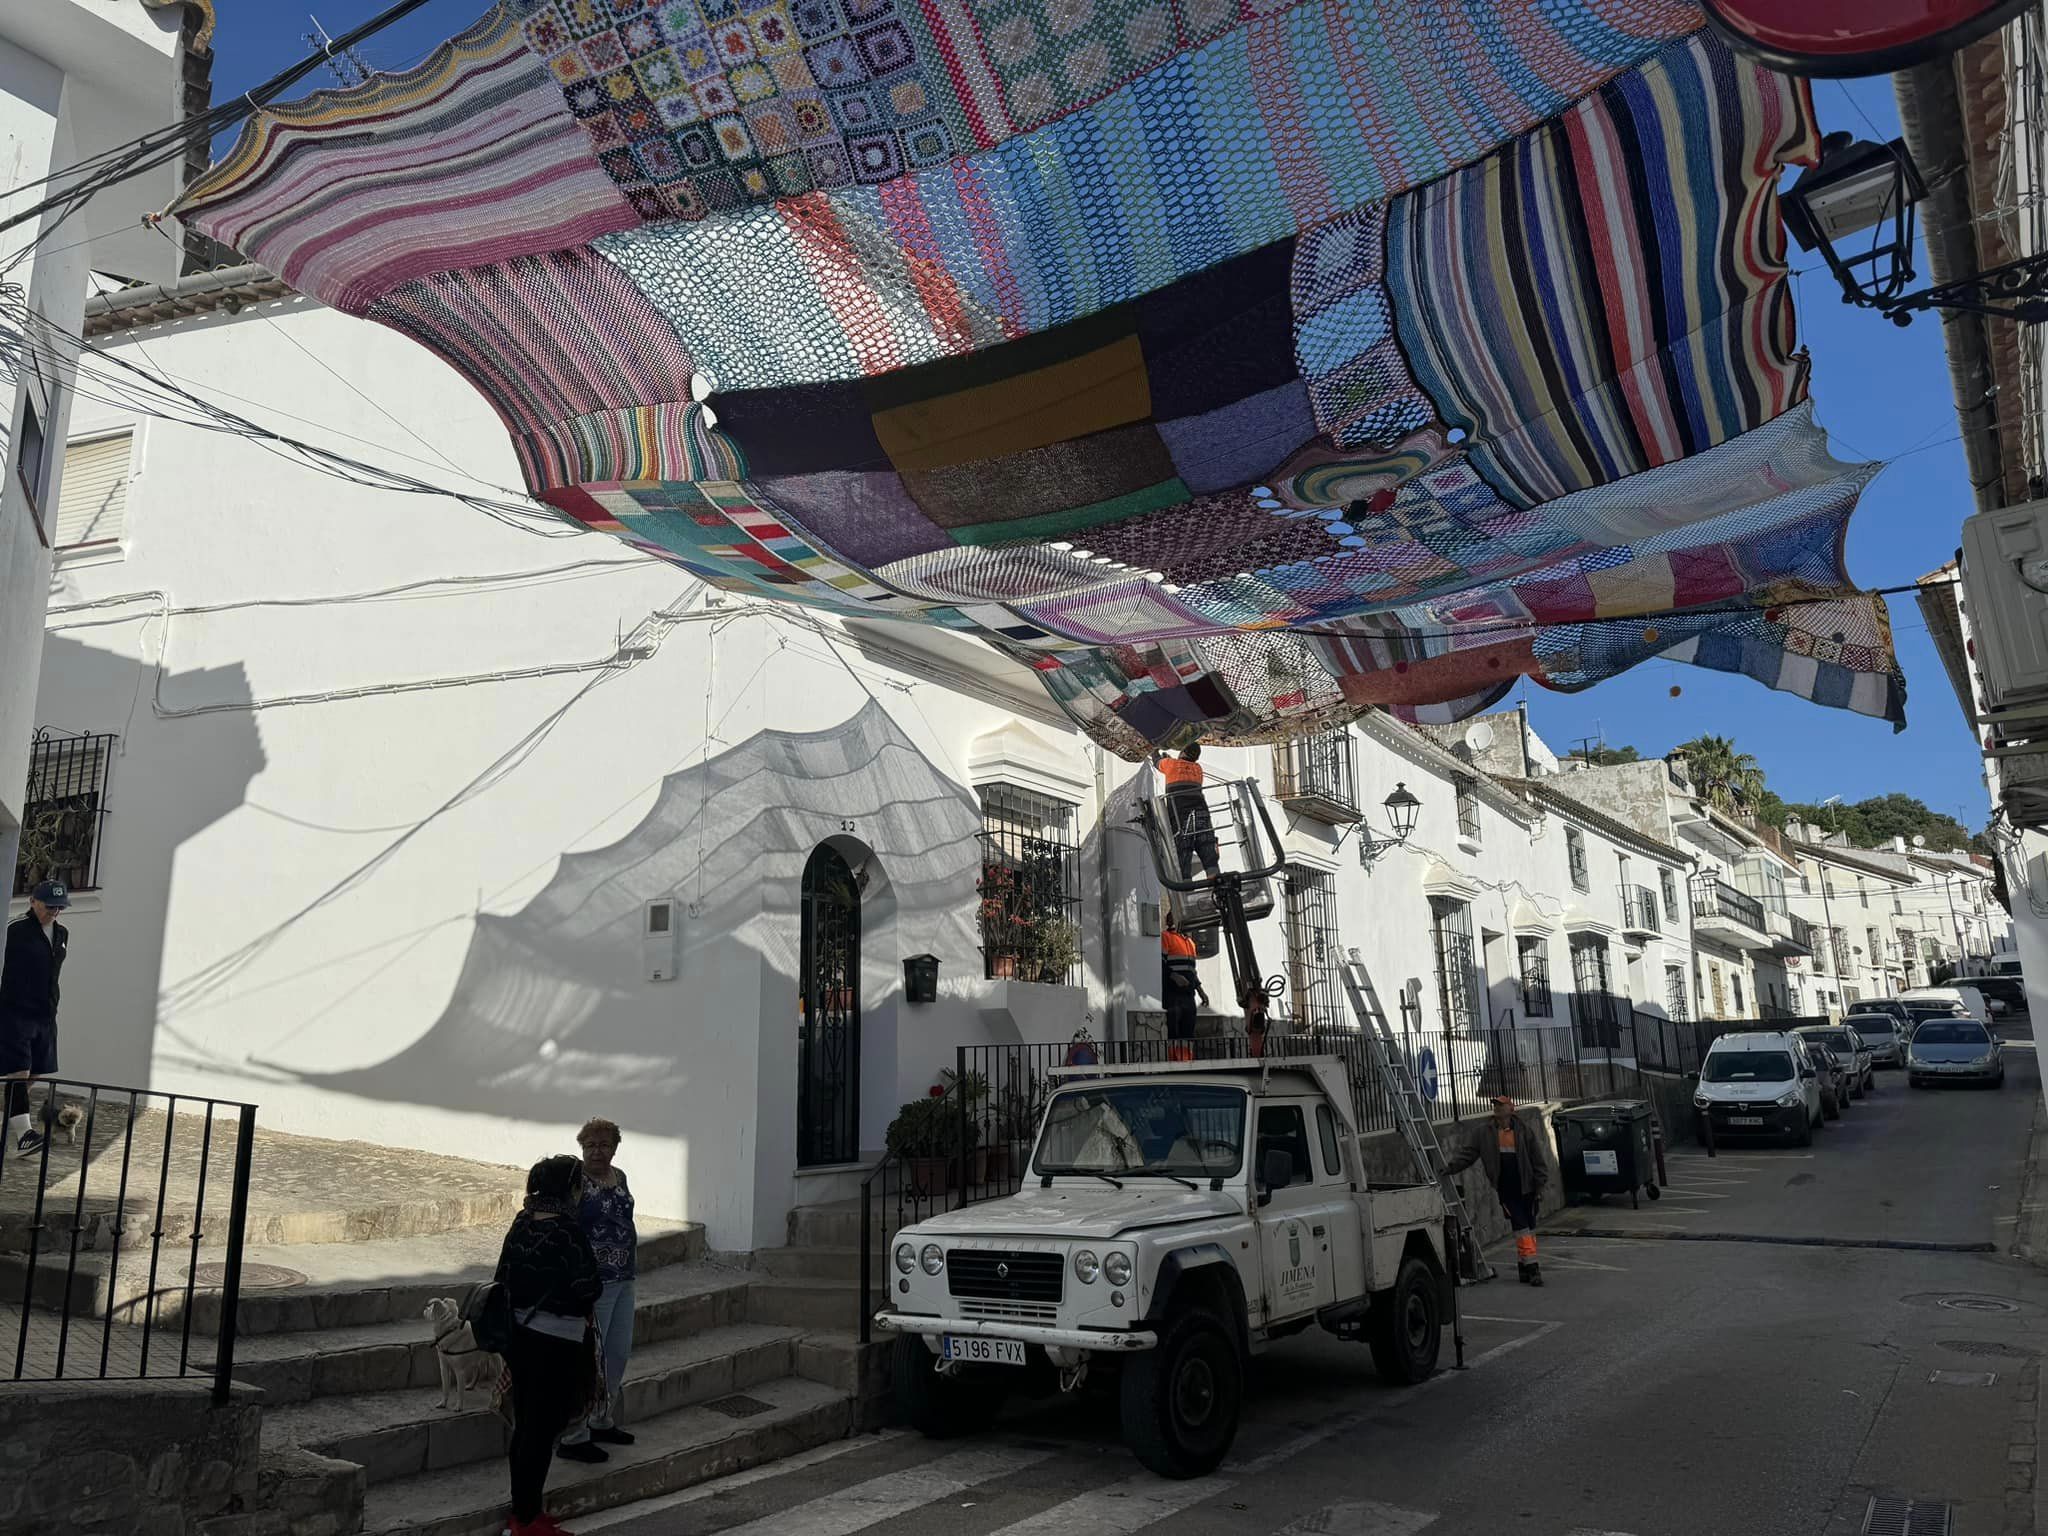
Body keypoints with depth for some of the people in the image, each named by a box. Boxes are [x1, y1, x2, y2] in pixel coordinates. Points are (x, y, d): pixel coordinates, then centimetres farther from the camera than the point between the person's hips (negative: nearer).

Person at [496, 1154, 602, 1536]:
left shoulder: (521, 1223, 4)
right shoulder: (567, 1232, -20)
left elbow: (504, 1276, 11)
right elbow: (588, 1289, -20)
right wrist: (597, 1286, 1)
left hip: (519, 1333, 8)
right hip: (555, 1341, -8)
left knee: (525, 1424, 17)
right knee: (543, 1429, 3)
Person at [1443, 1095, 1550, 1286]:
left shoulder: (1523, 1131, 3)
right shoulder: (1482, 1132, 2)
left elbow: (1537, 1161, 5)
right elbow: (1467, 1153, -2)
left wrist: (1540, 1187, 2)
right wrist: (1450, 1167, -17)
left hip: (1526, 1188, 2)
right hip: (1505, 1189, -2)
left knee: (1529, 1228, 7)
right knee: (1521, 1228, -8)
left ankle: (1523, 1267, 16)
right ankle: (1531, 1267, -7)